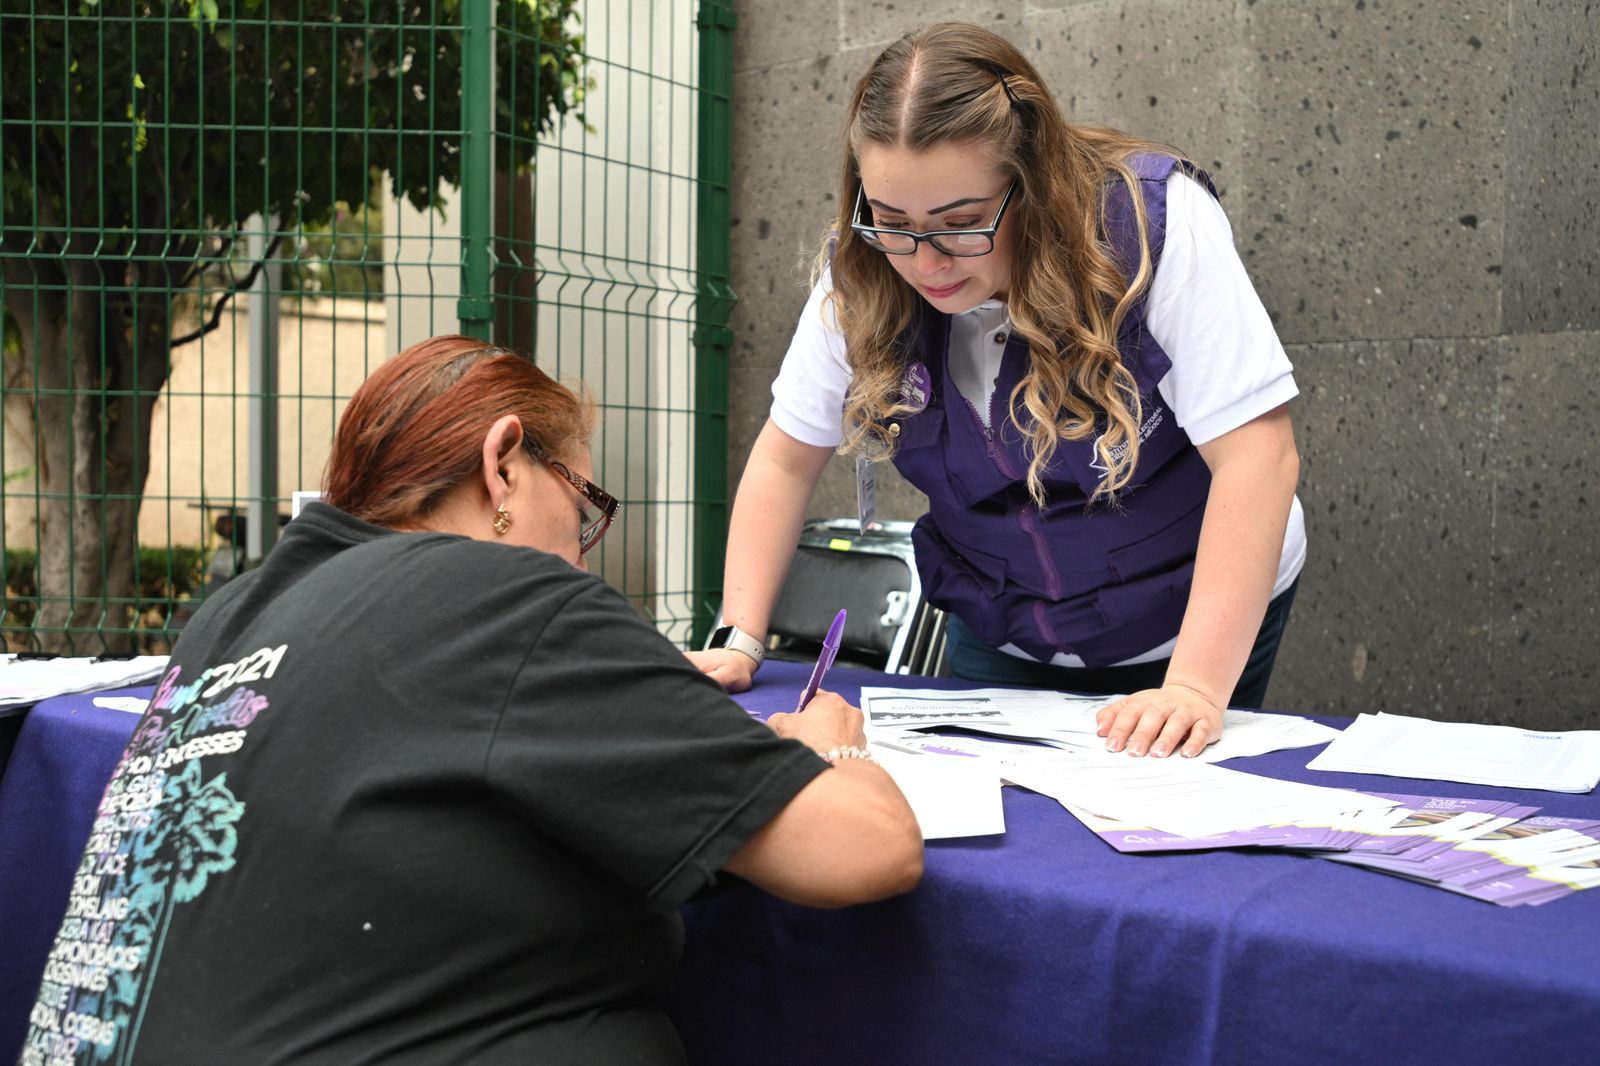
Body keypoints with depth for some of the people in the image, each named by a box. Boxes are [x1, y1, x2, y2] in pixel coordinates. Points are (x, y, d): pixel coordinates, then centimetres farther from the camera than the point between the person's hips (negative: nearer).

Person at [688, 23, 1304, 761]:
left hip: (1194, 629, -3)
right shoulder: (863, 272, -15)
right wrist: (738, 642, -12)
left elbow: (1256, 458, -30)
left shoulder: (1154, 223, -27)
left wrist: (1196, 689, -36)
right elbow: (787, 457, -5)